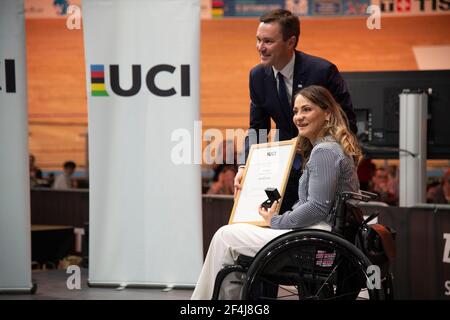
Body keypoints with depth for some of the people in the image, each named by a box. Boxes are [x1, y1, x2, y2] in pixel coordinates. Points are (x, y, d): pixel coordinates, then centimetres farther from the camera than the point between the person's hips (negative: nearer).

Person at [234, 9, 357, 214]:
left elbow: (348, 123, -12)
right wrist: (244, 167, -11)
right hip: (285, 167, 4)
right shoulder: (258, 76, -2)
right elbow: (257, 128, 5)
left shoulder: (323, 71, -18)